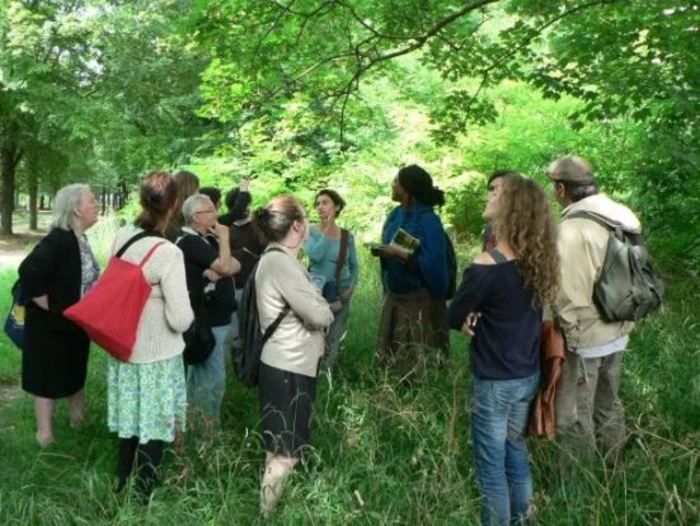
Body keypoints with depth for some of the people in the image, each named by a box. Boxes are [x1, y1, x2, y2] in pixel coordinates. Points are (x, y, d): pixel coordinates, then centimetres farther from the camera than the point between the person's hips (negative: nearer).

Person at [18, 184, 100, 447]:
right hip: (52, 325, -9)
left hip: (76, 323, 9)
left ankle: (79, 421, 35)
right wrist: (50, 307, -24)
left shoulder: (79, 239, 3)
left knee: (75, 374, 20)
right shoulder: (58, 240, -25)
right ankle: (45, 434, 20)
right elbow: (29, 273, -35)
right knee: (48, 377, 6)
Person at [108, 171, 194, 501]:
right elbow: (180, 320, -24)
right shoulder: (168, 253, -24)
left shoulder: (122, 237, -4)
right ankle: (142, 497, 25)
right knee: (152, 427, 11)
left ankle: (122, 487, 40)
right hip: (157, 356, -6)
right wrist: (185, 307, -4)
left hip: (123, 348, 6)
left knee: (130, 421, 23)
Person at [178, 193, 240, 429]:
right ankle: (207, 426, 7)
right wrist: (224, 239, -10)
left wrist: (219, 270, -16)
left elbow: (235, 265, 4)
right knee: (213, 377, -4)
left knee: (200, 372, 20)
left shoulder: (208, 240, 15)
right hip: (207, 321, -10)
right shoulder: (191, 242, -16)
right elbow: (225, 267, -24)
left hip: (213, 318, 10)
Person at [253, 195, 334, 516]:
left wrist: (318, 307, -3)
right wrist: (327, 310, -1)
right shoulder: (281, 262, -21)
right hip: (288, 368, -10)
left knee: (281, 450, 19)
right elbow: (319, 315, -22)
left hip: (287, 364, 10)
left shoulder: (276, 258, 12)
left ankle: (272, 507, 30)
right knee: (285, 454, -1)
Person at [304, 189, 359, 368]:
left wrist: (351, 287, -3)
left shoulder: (347, 236, 0)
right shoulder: (310, 231, -7)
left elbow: (354, 265, 9)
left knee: (333, 338, 11)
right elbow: (315, 256, -24)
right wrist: (327, 231, -20)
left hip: (340, 292, 2)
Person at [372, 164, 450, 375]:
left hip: (420, 300, -8)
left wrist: (401, 254, -25)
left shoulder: (428, 220, -16)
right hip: (395, 295, 8)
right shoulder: (396, 214, 7)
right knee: (390, 357, 12)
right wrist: (381, 251, 0)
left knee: (419, 364, -2)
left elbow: (432, 264, -22)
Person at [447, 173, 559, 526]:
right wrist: (485, 316, -1)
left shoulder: (487, 265, -24)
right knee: (515, 452, 23)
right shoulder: (537, 261, -2)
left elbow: (454, 318, -12)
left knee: (491, 466, 9)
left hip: (494, 383, -7)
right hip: (529, 376, 7)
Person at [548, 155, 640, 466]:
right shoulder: (618, 217, 2)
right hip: (618, 332, 9)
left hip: (587, 336, -9)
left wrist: (571, 334, -11)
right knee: (608, 404, 23)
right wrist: (623, 317, 17)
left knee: (574, 417, 6)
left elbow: (571, 292, -22)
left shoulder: (572, 228, -23)